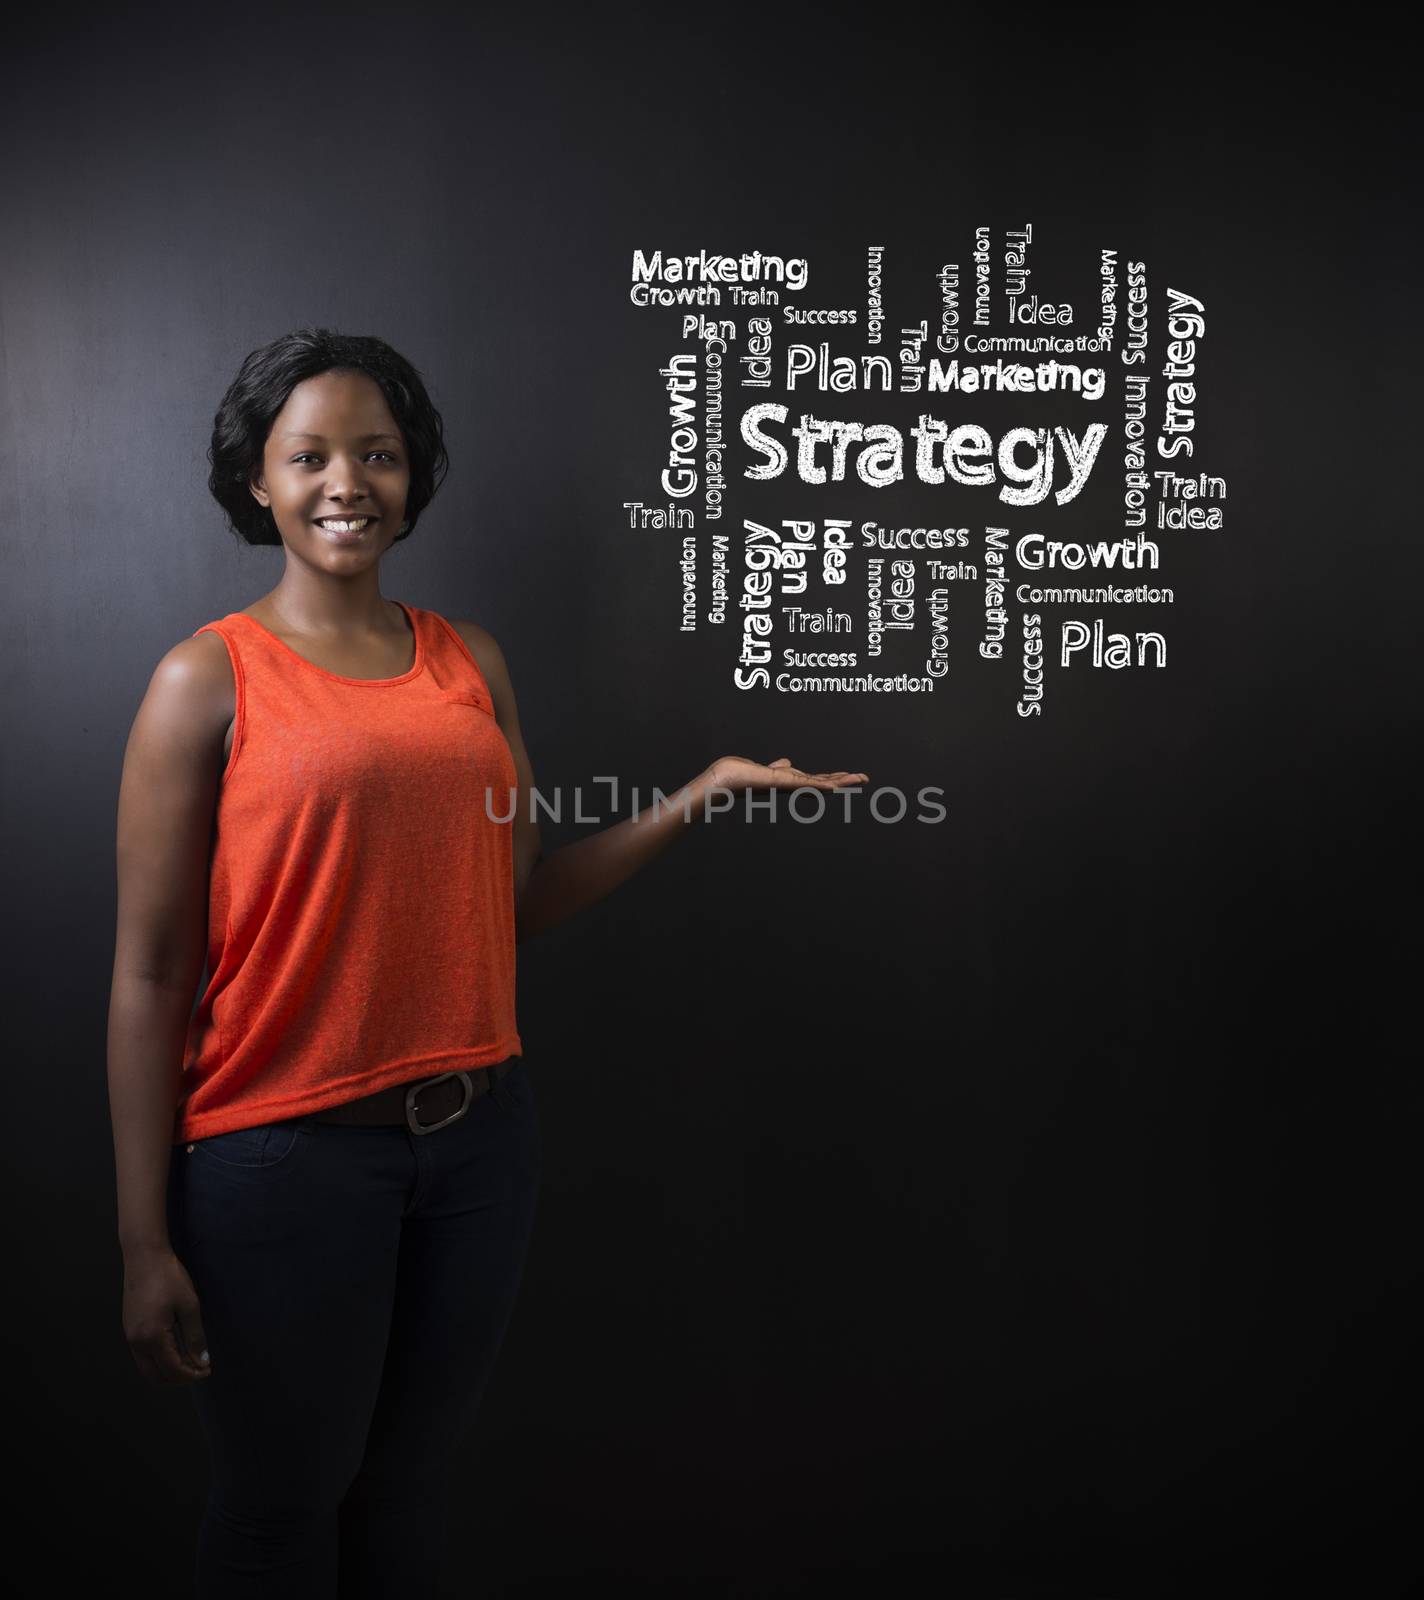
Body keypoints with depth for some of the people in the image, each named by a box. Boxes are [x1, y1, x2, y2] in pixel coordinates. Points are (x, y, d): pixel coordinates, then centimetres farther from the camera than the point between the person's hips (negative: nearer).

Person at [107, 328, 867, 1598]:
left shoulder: (473, 662, 6)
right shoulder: (210, 679, -7)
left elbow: (513, 905, 8)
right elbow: (150, 975, -8)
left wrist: (703, 795, 2)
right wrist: (146, 1241, -10)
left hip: (479, 1132, 4)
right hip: (283, 1153, -4)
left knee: (412, 1483, 20)